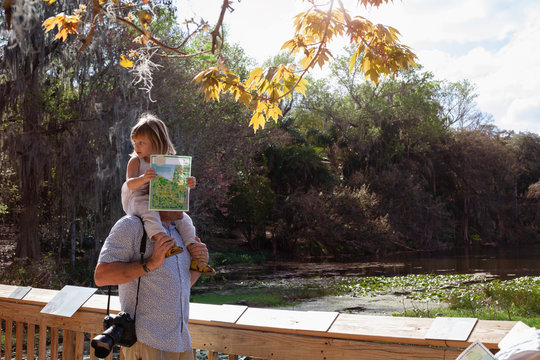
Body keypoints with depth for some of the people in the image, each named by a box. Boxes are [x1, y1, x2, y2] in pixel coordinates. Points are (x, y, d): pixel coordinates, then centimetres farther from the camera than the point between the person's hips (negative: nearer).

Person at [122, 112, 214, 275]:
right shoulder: (135, 161, -3)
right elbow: (130, 184, -18)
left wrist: (187, 184, -15)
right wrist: (143, 178, -40)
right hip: (138, 201, -4)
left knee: (183, 218, -9)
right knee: (149, 211, -37)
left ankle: (194, 257, -12)